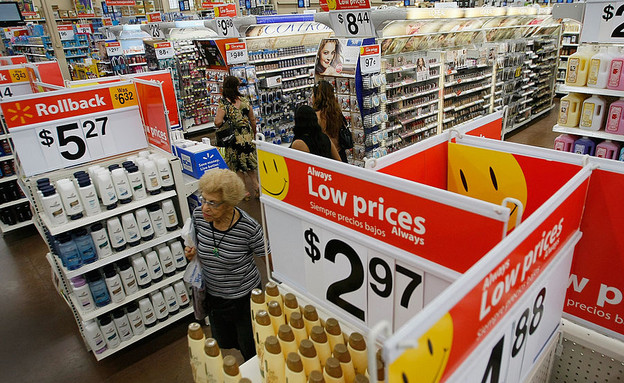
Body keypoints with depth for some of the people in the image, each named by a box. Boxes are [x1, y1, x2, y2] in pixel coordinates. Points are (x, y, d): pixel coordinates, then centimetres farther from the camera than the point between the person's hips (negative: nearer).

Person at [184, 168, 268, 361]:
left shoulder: (248, 228, -29)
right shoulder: (198, 215, -15)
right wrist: (192, 252, -13)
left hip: (244, 297, -5)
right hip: (213, 294, 5)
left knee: (250, 349, 14)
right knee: (224, 343, 26)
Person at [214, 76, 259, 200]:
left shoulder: (223, 103, -13)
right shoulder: (244, 100, -1)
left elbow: (218, 122, -22)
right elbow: (252, 119, 5)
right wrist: (254, 133, 20)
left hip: (233, 137, -3)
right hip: (247, 135, 3)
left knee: (237, 166, 9)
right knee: (249, 162, 20)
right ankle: (256, 186, 13)